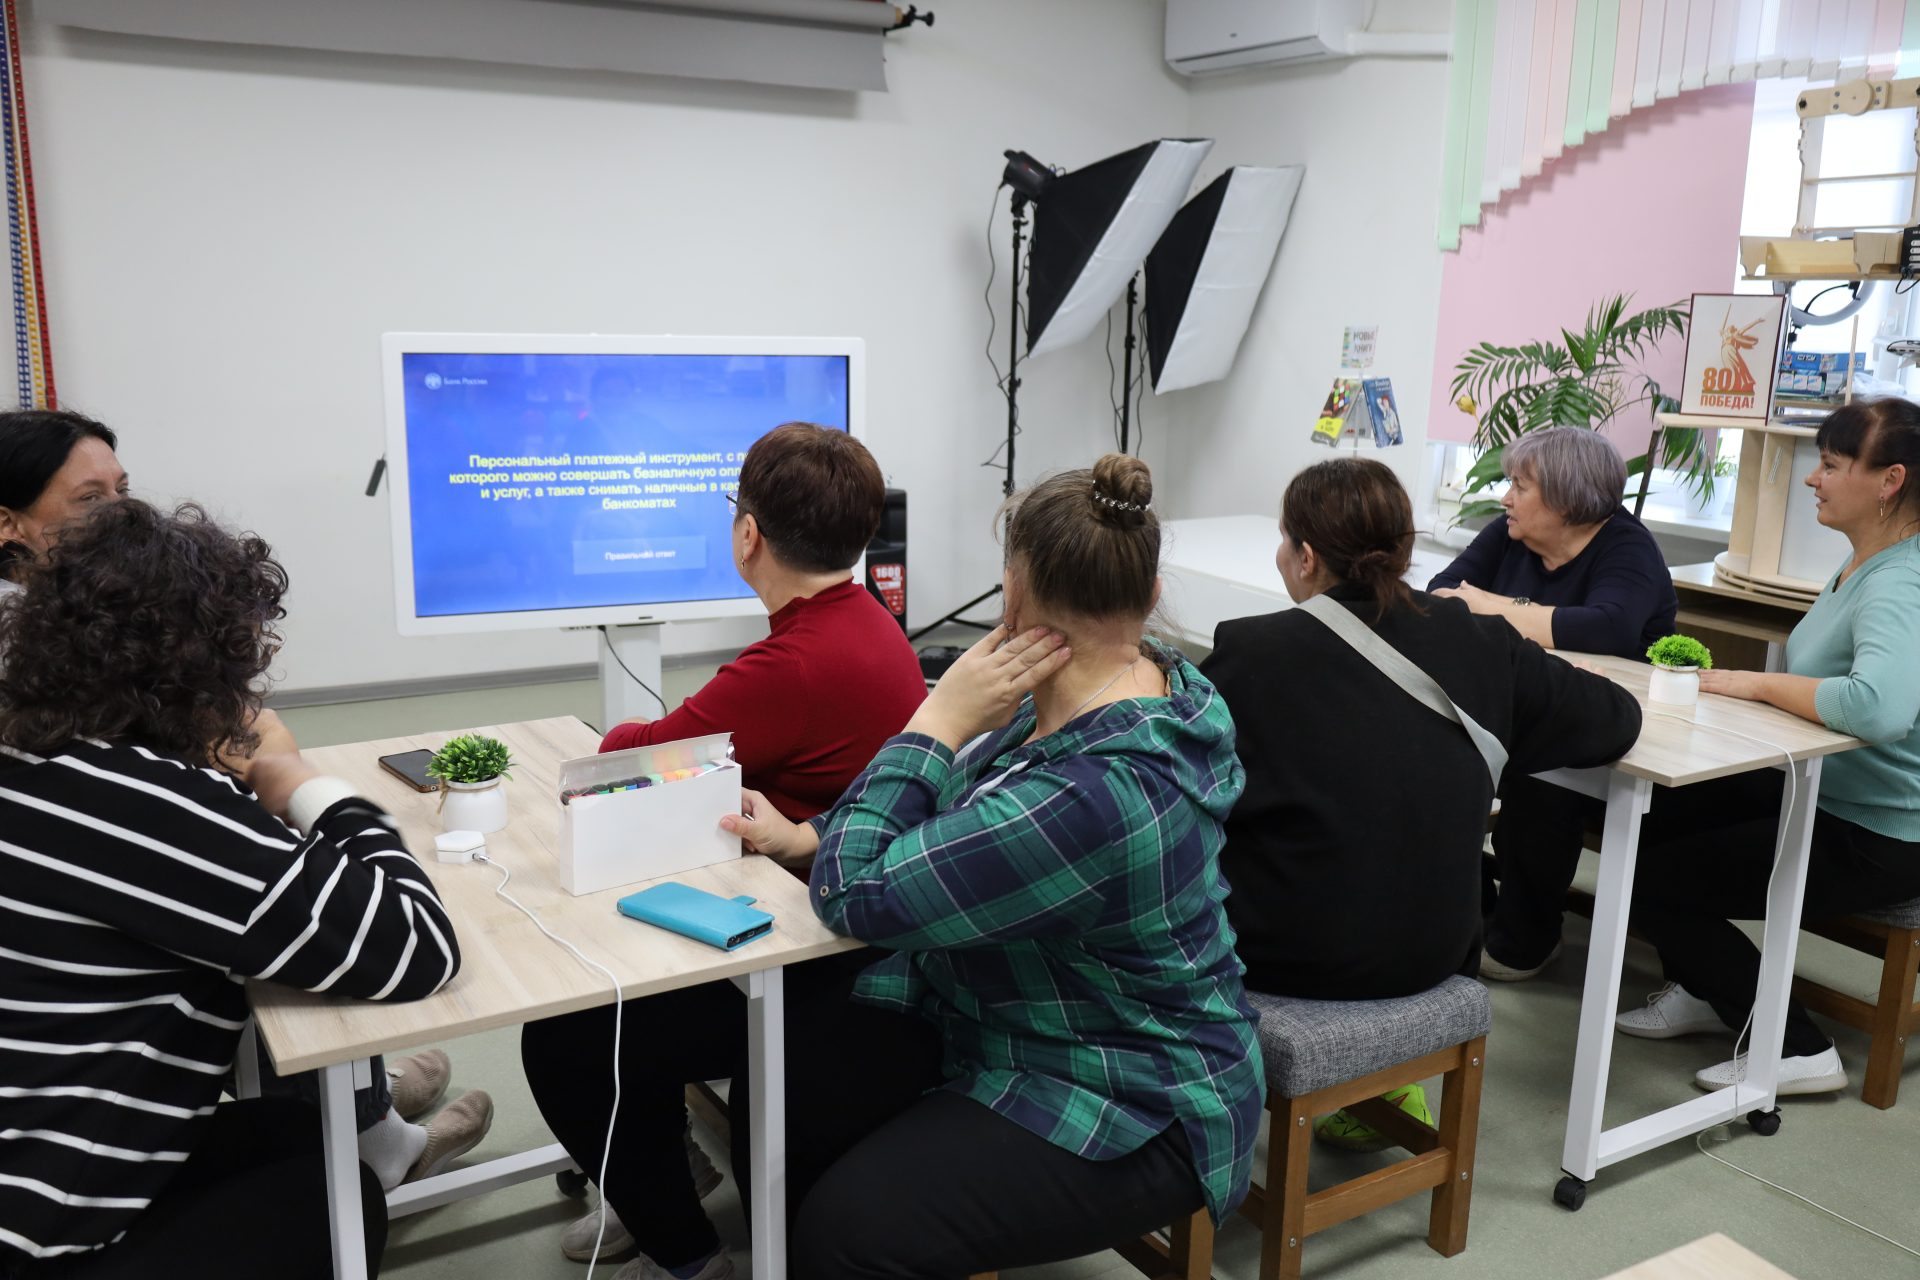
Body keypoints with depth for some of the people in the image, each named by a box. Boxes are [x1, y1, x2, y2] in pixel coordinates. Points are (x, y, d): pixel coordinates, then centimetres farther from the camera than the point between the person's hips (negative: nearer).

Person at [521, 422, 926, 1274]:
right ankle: (664, 1164, 35)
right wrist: (659, 738, -4)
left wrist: (622, 738, 6)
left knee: (558, 1041, -4)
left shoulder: (796, 666, -28)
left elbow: (636, 760, -15)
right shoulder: (869, 624, 3)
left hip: (817, 989, -10)